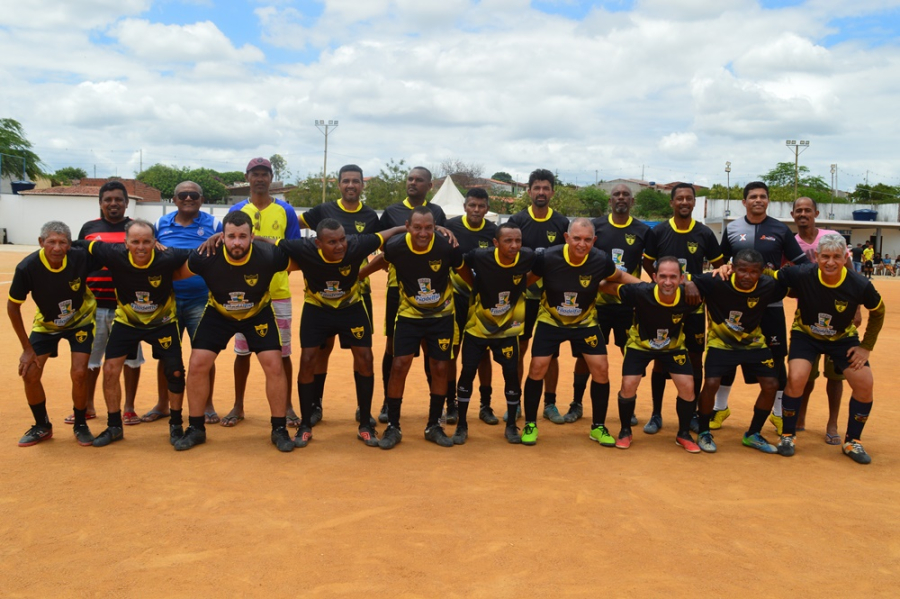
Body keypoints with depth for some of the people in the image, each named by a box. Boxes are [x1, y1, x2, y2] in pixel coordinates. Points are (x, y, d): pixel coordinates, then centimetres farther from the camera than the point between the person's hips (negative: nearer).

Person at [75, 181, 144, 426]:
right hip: (94, 304, 2)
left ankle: (129, 408, 16)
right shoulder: (89, 228, 9)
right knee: (88, 357, 10)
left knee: (130, 357, 3)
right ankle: (87, 406, 25)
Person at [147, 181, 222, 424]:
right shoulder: (161, 224, 8)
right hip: (167, 300, 2)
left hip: (201, 301, -2)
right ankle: (162, 404, 24)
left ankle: (207, 405, 16)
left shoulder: (213, 224, 1)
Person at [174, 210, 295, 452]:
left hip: (259, 313, -1)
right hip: (218, 313, 1)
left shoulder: (269, 255, -32)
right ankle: (196, 429, 13)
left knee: (274, 365, -10)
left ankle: (280, 429, 6)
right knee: (197, 365, -5)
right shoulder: (206, 257, -30)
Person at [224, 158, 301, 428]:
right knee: (242, 350, 8)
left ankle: (287, 406, 17)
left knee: (282, 352, 4)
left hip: (278, 293, -1)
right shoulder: (236, 211, 6)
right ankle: (238, 406, 22)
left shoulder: (286, 211, 4)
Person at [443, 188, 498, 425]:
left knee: (483, 353, 7)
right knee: (451, 351, 7)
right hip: (456, 297, -1)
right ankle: (451, 403, 21)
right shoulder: (451, 226, -9)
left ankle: (486, 405, 18)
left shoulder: (494, 231, -5)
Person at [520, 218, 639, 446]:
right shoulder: (548, 258, -26)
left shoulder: (601, 260, -21)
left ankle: (598, 427, 15)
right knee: (537, 367, -8)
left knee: (601, 369, -4)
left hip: (585, 322, 2)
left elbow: (619, 276, 0)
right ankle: (530, 424, 12)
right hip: (550, 320, -1)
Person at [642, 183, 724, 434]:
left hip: (694, 306, 1)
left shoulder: (705, 233, -2)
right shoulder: (658, 232, -3)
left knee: (695, 359, 6)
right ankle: (656, 415, 15)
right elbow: (647, 263, 8)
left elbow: (719, 267, 8)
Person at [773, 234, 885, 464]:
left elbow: (878, 312, -4)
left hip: (843, 338, 2)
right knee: (796, 379, -22)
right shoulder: (802, 275, -29)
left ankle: (852, 442, 14)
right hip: (805, 334, -2)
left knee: (864, 384, -8)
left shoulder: (860, 285, -24)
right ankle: (788, 436, 0)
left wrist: (866, 347, -5)